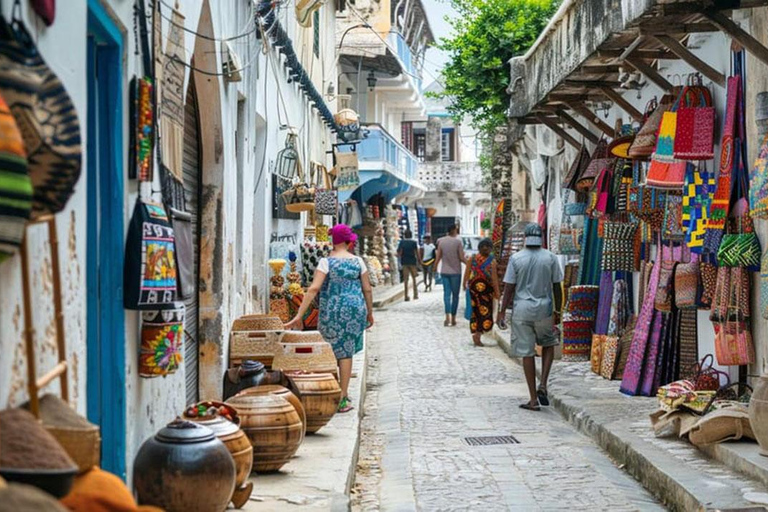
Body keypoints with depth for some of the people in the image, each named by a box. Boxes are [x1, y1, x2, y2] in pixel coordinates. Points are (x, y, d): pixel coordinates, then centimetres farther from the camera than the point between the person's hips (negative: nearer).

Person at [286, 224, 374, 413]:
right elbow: (367, 289, 4)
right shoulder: (358, 261, 1)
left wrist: (299, 315, -16)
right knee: (347, 352, 7)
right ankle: (343, 398, 7)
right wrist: (370, 313, 17)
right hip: (355, 310, 2)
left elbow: (314, 289, -15)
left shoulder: (326, 262, -7)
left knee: (333, 351, 13)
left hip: (332, 311, -2)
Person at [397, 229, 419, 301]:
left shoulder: (402, 242, 0)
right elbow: (416, 253, -6)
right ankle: (415, 295, 11)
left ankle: (406, 296, -1)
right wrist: (418, 261, 3)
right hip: (412, 262, -1)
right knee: (414, 278, 12)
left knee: (405, 279, 3)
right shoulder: (414, 242, -4)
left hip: (404, 262, 1)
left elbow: (399, 252, -5)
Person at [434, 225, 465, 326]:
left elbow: (438, 257, 3)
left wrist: (435, 267, 17)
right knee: (455, 295, 7)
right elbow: (462, 258, -10)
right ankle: (453, 318, 10)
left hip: (444, 272, 3)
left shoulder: (441, 241, 1)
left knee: (446, 293, 4)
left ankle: (447, 316, -15)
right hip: (455, 272, -3)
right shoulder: (458, 242, -11)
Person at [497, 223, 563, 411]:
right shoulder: (550, 258, -2)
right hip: (544, 309, 1)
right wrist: (557, 311, 12)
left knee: (527, 353, 4)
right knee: (548, 345, 22)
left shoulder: (516, 258, -4)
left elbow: (509, 288, -4)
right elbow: (556, 287, 2)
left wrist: (502, 312, 1)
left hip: (522, 310, -1)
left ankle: (533, 399, 7)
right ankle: (543, 385, 4)